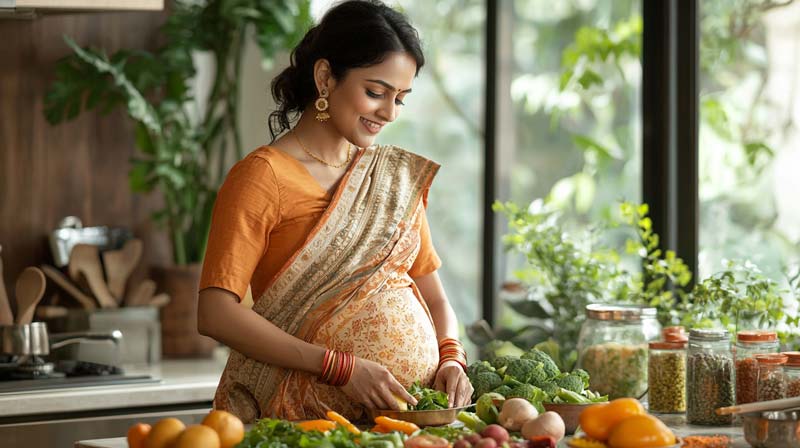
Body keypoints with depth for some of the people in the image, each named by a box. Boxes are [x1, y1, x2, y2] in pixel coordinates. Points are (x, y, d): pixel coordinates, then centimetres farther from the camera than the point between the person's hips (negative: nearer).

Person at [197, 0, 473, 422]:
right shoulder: (262, 177, -4)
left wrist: (450, 357, -2)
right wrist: (341, 368, -17)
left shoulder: (401, 177, 15)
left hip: (414, 411, 6)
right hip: (308, 416, -6)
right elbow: (215, 313, -12)